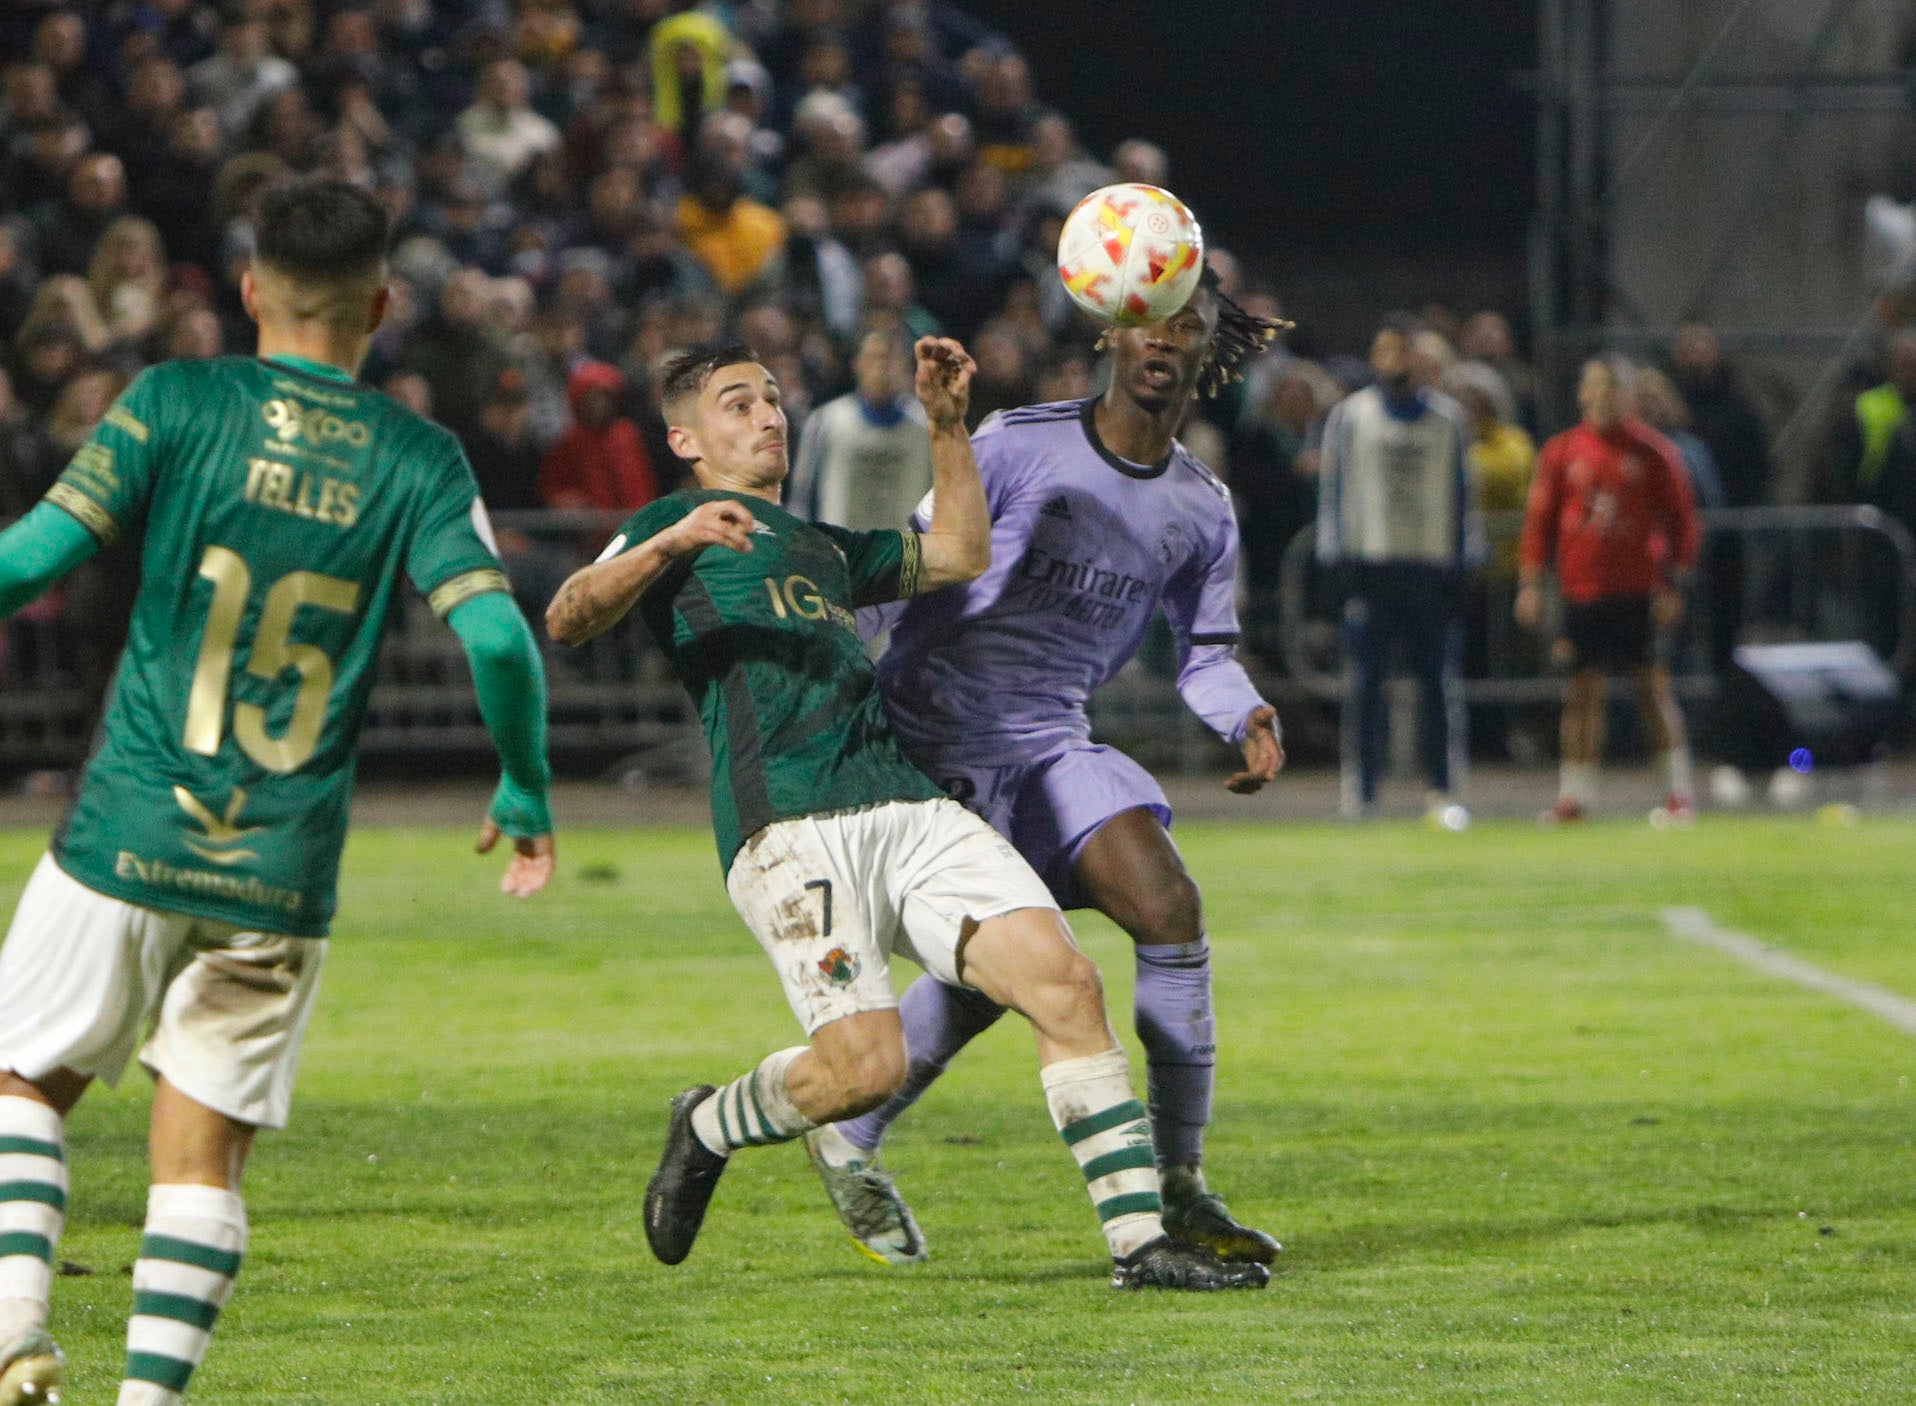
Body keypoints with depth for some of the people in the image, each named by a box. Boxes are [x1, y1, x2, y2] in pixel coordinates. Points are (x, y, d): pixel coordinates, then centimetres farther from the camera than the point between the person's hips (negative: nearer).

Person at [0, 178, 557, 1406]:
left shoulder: (176, 404, -3)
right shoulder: (421, 461, 1)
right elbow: (496, 636, -10)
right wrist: (526, 793, 6)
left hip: (127, 842, -1)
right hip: (286, 877, 1)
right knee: (203, 1158, 8)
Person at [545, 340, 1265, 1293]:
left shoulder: (821, 546, 34)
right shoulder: (669, 529, 12)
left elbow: (960, 553, 43)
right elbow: (567, 621, -5)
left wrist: (947, 424, 30)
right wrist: (672, 542, -21)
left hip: (909, 809, 6)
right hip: (787, 823, -6)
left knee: (1062, 975, -13)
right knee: (863, 1065, -21)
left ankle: (1139, 1240, -12)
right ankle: (710, 1130, 11)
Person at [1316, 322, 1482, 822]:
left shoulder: (1449, 419, 11)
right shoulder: (1349, 417, 7)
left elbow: (1463, 493, 13)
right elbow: (1332, 489, 6)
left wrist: (1463, 564, 6)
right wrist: (1338, 556, -3)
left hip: (1433, 565, 1)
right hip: (1369, 563, -1)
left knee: (1440, 684, -2)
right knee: (1365, 682, -4)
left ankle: (1443, 790, 3)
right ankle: (1360, 787, 0)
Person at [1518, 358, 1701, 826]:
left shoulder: (1652, 451, 1)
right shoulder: (1561, 451, 7)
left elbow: (1681, 519, 3)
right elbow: (1539, 518, 10)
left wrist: (1673, 584, -4)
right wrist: (1531, 581, 3)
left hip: (1637, 591, -2)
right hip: (1581, 589, 2)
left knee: (1652, 686, -5)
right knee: (1583, 688, 4)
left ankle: (1680, 791, -1)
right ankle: (1576, 792, 10)